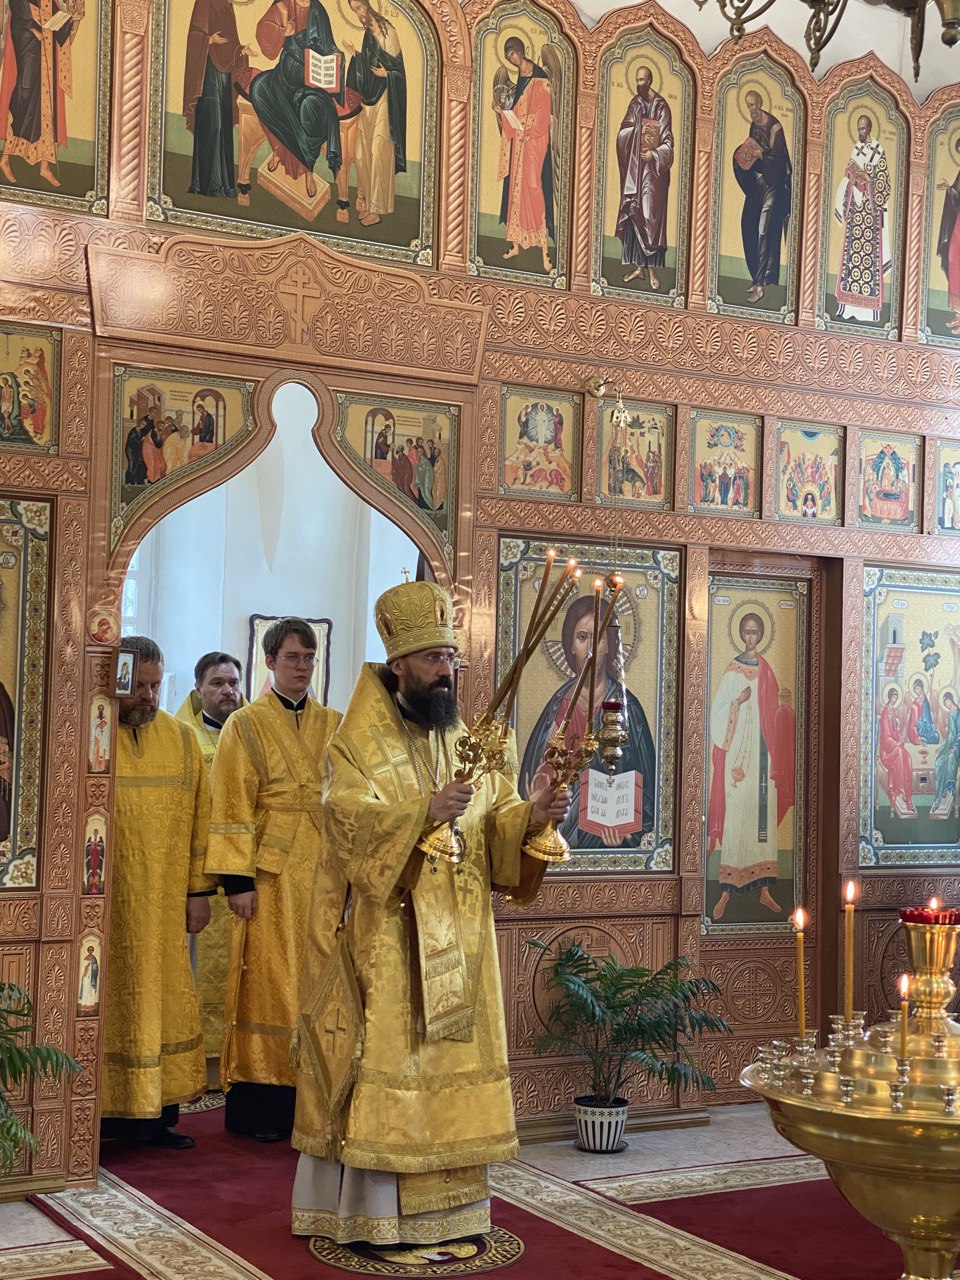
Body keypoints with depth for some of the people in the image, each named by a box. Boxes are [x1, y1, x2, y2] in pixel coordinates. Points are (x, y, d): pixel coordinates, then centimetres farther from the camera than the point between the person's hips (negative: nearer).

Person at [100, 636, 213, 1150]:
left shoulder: (181, 740, 8)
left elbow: (199, 816, 9)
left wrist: (198, 890, 5)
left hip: (163, 905, 4)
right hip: (99, 903, -4)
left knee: (160, 1001, 8)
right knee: (104, 1005, 1)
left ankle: (156, 1114, 17)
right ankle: (97, 1114, 9)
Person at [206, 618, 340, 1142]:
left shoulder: (333, 726, 13)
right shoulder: (245, 726, 1)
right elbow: (233, 809, -5)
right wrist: (237, 879, -12)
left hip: (326, 876, 4)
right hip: (271, 877, -4)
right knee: (268, 984, -1)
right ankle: (257, 1107, 6)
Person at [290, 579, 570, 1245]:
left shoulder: (464, 741, 13)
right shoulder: (360, 743, -5)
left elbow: (496, 817, 11)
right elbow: (351, 821, -18)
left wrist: (531, 815, -10)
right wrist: (424, 813, -31)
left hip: (457, 936, 6)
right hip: (387, 934, -6)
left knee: (451, 1056, 8)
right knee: (384, 1059, -6)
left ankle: (446, 1205, 17)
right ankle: (373, 1214, 2)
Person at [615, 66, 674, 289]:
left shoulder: (661, 107, -5)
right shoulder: (635, 104, 9)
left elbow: (667, 143, -6)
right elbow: (622, 135, 3)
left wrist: (654, 154, -20)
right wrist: (638, 130, -14)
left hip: (653, 171, -4)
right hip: (634, 168, 5)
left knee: (651, 217, -5)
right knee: (633, 216, 4)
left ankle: (652, 269, 1)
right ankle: (639, 266, 11)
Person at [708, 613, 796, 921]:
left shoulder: (765, 669, 13)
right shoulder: (732, 670, -2)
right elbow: (717, 711, -7)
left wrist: (784, 703, -1)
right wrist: (738, 701, -23)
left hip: (763, 749, 5)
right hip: (738, 750, -5)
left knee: (765, 812, 4)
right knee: (735, 813, -8)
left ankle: (764, 887, 9)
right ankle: (726, 891, -6)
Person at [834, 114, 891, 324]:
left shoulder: (879, 152, -4)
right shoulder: (855, 150, 15)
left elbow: (883, 184, -7)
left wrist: (880, 210, -12)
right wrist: (844, 207, 8)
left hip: (870, 211, -6)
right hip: (855, 208, 6)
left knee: (870, 254, -6)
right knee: (851, 252, 4)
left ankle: (870, 310, -6)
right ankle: (849, 307, 6)